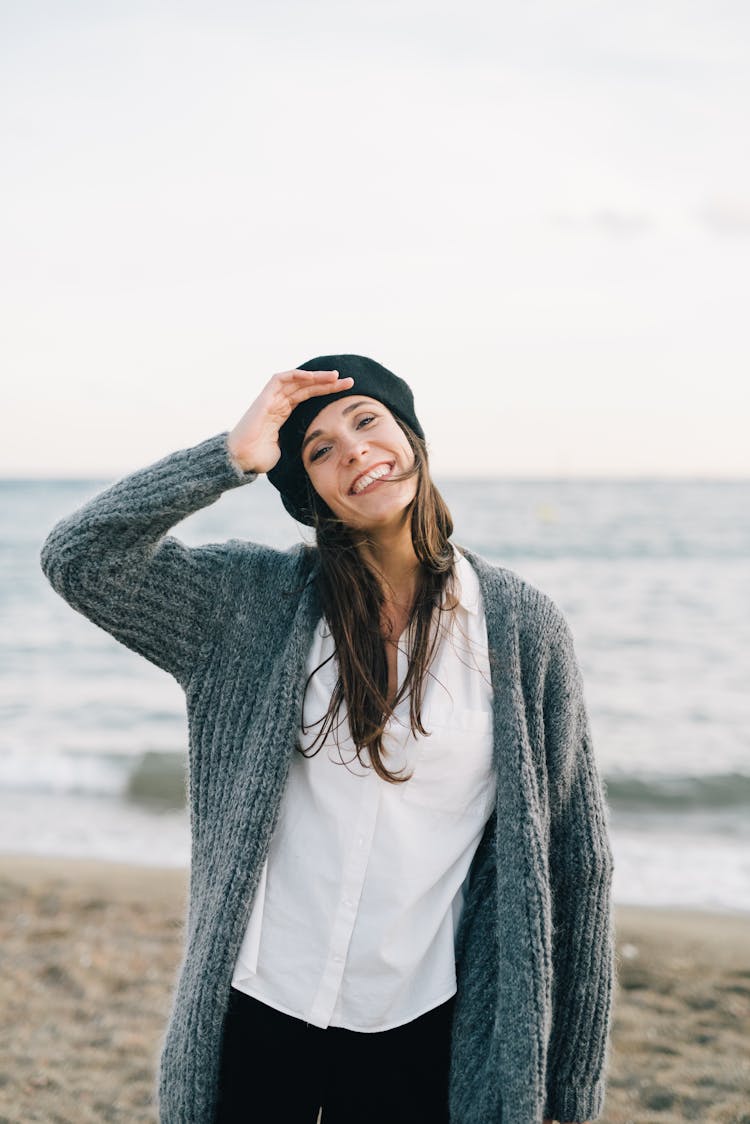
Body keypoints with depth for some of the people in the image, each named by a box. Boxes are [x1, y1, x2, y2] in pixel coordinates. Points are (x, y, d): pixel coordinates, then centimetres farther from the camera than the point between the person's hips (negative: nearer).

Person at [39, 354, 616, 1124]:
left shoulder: (523, 626, -4)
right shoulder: (259, 602, -2)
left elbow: (575, 853, -1)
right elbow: (79, 558, -12)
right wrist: (231, 456, -16)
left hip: (418, 1028, 0)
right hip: (257, 1005, 1)